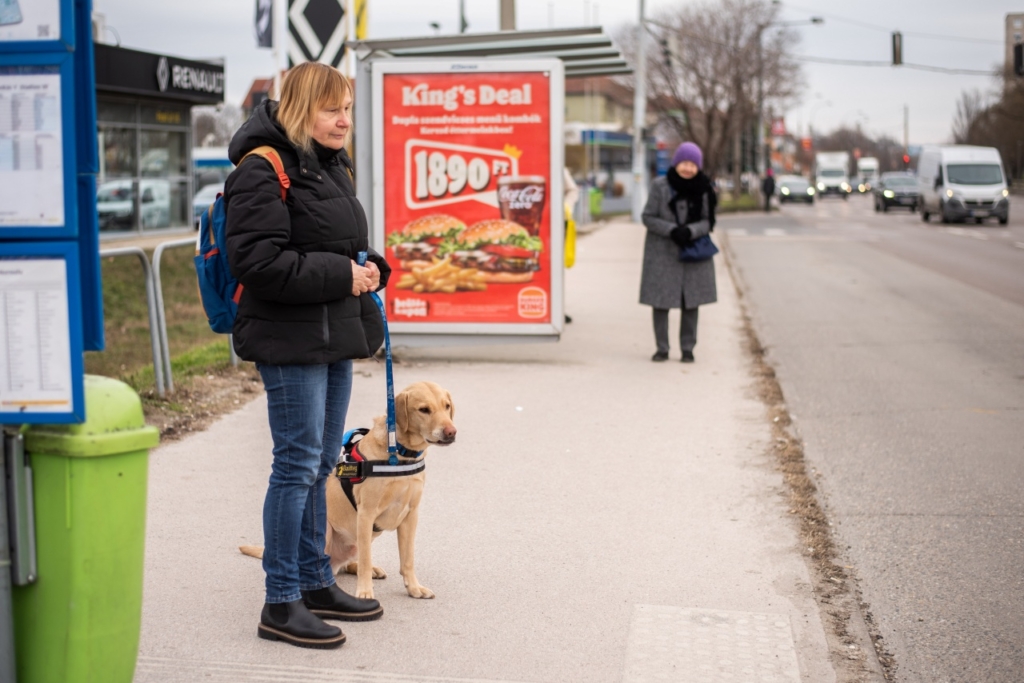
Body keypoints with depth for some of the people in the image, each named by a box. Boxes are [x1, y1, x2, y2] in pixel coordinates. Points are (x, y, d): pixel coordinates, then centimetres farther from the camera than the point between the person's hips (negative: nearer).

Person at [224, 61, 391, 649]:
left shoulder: (333, 167, 17)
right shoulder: (265, 169, -13)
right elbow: (259, 262, -21)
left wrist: (371, 268, 4)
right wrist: (340, 275, -19)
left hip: (336, 338, 9)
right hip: (291, 341, -9)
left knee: (321, 465, 15)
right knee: (297, 465, -5)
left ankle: (316, 582, 27)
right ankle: (281, 604, 4)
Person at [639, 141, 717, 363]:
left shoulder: (703, 189, -3)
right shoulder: (659, 186, -7)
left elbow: (708, 220, 0)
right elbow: (648, 217, -5)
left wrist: (690, 231, -20)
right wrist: (671, 230, -19)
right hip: (662, 253, -1)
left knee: (691, 303, 6)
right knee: (660, 302, 2)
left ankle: (688, 349, 18)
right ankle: (662, 348, 16)